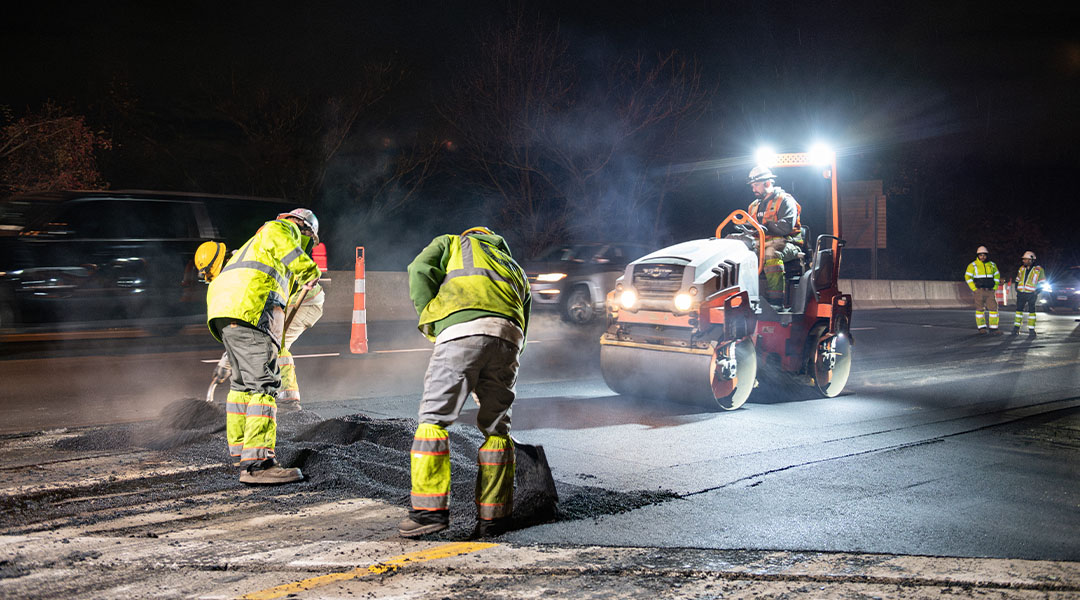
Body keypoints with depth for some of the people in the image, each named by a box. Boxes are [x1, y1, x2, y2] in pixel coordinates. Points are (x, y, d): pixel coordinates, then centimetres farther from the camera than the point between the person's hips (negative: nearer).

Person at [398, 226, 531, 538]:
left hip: (461, 331, -4)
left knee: (434, 417, 2)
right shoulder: (515, 269, 40)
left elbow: (419, 271, 8)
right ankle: (492, 516, 11)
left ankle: (430, 509, -4)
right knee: (496, 427, 12)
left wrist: (431, 321, 14)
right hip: (508, 335, 4)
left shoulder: (451, 243, 31)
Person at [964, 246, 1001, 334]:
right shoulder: (973, 265, -1)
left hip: (990, 291, 3)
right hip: (979, 291, -3)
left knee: (993, 308, -2)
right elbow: (967, 277, -3)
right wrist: (975, 289, -8)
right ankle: (981, 328, 6)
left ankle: (993, 328, 3)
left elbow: (997, 276, 18)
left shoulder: (992, 265, 10)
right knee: (980, 309, -1)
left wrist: (994, 288, 7)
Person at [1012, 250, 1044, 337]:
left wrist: (1036, 292, -9)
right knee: (1019, 310, 2)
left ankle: (1031, 329, 5)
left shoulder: (1038, 270, -2)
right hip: (1021, 293, 4)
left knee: (1031, 311, -1)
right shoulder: (1021, 269, 12)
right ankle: (1016, 328, 6)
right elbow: (1017, 280, 23)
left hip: (1031, 294, -4)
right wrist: (1017, 290, 10)